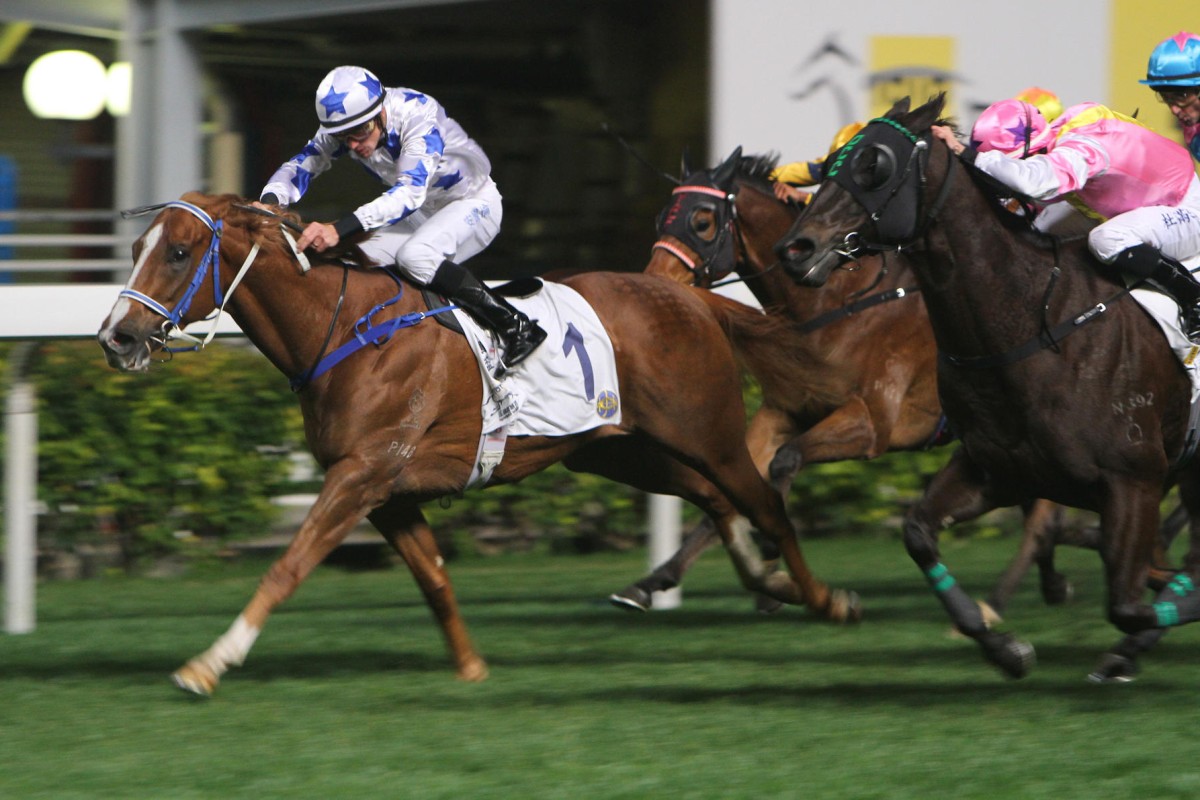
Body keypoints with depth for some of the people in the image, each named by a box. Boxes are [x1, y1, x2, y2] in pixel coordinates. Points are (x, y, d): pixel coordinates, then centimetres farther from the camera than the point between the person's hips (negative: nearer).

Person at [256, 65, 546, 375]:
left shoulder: (418, 114, -35)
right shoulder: (345, 123, -15)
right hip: (423, 212, 7)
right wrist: (269, 201, -37)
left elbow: (410, 192, -45)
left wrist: (340, 228, -56)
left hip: (475, 203, -7)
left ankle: (516, 327, -25)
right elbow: (300, 166, -13)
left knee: (414, 256, -32)